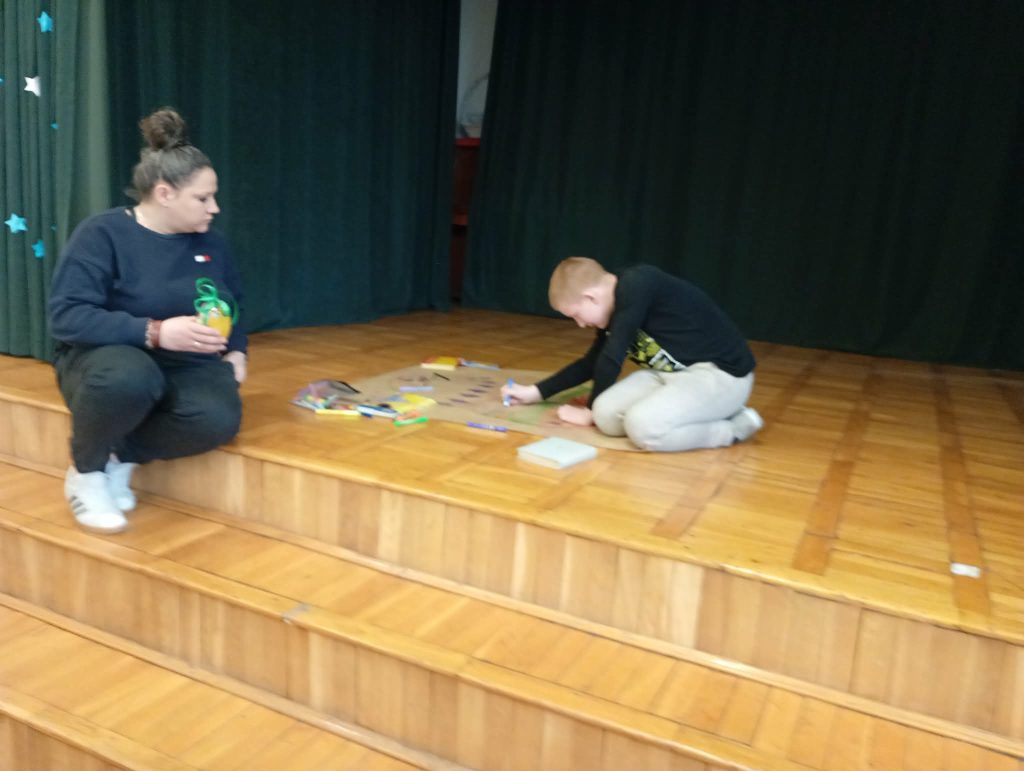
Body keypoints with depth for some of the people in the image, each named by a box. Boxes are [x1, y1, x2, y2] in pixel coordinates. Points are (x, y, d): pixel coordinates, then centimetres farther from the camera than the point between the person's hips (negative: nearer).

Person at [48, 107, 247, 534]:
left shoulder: (211, 244, 7)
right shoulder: (102, 234, -10)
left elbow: (233, 306, 23)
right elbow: (66, 316, -20)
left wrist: (235, 351, 3)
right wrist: (154, 332, -31)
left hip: (188, 367, 4)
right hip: (113, 357, -3)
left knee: (219, 419, -31)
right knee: (128, 378, -42)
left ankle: (123, 455, -3)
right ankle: (87, 470, -9)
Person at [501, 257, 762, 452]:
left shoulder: (635, 287, -20)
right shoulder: (615, 308, 9)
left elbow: (611, 358, -16)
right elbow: (591, 363, 22)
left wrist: (589, 410, 0)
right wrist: (536, 392, 21)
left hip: (722, 372, -9)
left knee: (643, 426, -29)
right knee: (607, 414, -10)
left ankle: (735, 426, -8)